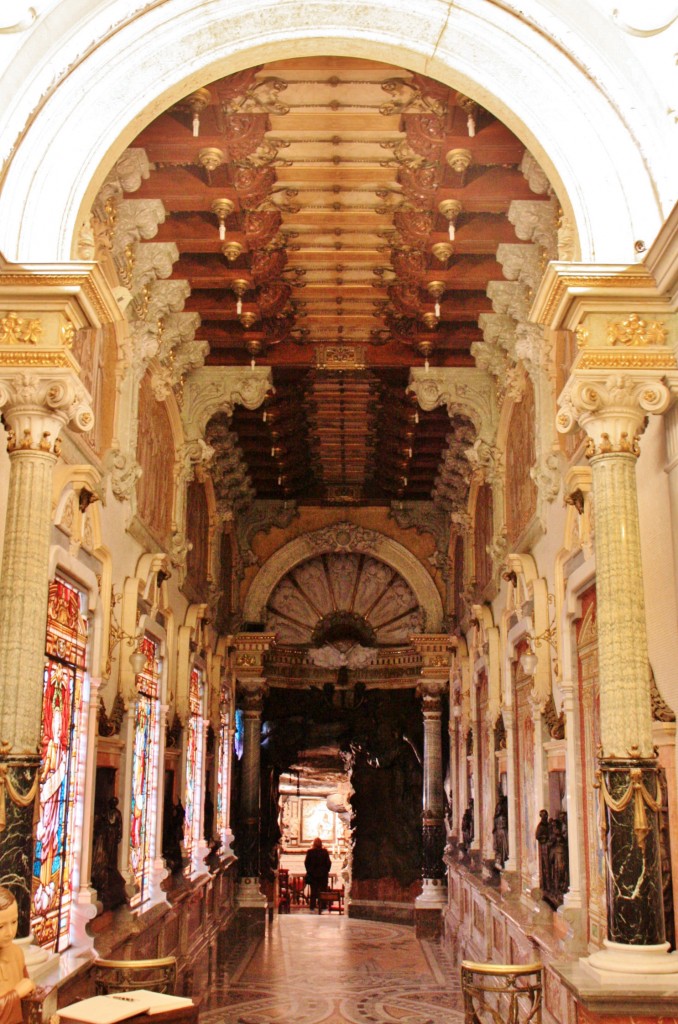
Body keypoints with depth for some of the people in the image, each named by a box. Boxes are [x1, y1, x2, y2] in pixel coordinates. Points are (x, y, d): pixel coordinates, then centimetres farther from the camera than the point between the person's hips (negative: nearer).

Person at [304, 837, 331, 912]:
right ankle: (322, 906, 5)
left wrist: (309, 871, 12)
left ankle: (312, 906, 7)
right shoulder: (325, 852, -7)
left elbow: (306, 862, -1)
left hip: (312, 874, 1)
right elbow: (328, 863, -3)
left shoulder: (310, 852, -6)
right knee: (322, 891, 6)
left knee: (313, 891, 8)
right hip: (323, 874, -1)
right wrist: (326, 871, 9)